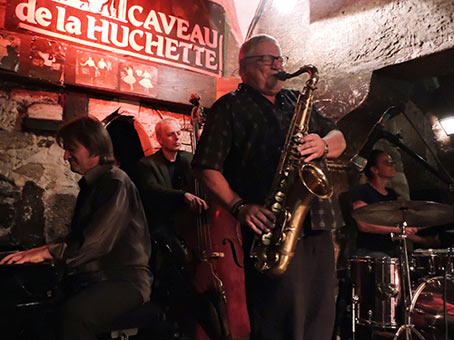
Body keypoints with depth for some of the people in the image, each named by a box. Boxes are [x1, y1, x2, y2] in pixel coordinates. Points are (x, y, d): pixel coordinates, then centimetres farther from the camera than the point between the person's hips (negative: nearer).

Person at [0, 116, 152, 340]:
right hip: (90, 278, 8)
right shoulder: (90, 185, 18)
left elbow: (96, 242, -20)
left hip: (125, 279, -8)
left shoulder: (116, 183, -11)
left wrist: (48, 252, -13)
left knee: (75, 313, -36)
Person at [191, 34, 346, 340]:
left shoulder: (297, 100, 23)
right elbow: (207, 168, -4)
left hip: (318, 225, 6)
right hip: (271, 229, -6)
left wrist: (323, 145, -5)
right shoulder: (229, 107, 5)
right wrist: (239, 206, -17)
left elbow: (339, 139, 19)